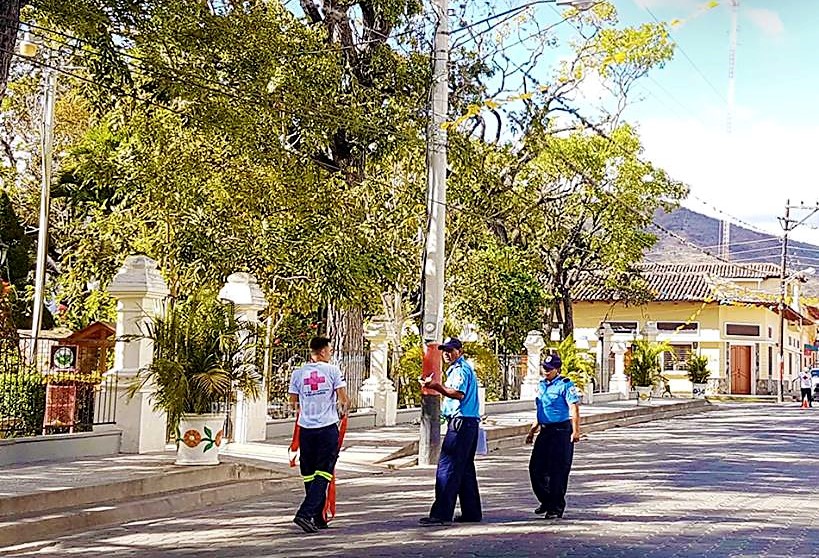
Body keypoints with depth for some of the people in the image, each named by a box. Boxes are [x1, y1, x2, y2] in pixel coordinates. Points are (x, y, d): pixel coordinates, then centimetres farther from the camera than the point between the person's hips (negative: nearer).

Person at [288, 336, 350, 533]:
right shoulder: (332, 370, -3)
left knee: (309, 474, 12)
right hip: (328, 427, -3)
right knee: (323, 473, -1)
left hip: (306, 428, 3)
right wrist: (343, 409, 18)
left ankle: (318, 518, 19)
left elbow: (294, 401, 8)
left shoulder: (298, 373, 4)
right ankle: (305, 513, -15)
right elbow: (343, 398, -4)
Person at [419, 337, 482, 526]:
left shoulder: (461, 369, -10)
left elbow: (459, 394, -24)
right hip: (469, 424, 11)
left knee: (447, 467, -12)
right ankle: (471, 512, 17)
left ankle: (441, 513, -15)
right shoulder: (457, 368, 23)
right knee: (465, 469, 13)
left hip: (461, 423, -11)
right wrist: (436, 385, 14)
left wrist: (437, 387, -31)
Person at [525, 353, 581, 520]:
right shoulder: (541, 385, 14)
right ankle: (546, 501, 23)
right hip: (545, 431, 8)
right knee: (535, 468, 6)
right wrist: (532, 431, 22)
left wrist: (576, 431, -24)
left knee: (557, 471, -2)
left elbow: (574, 409, -16)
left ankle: (556, 507, 8)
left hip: (561, 431, -8)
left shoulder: (565, 385, -10)